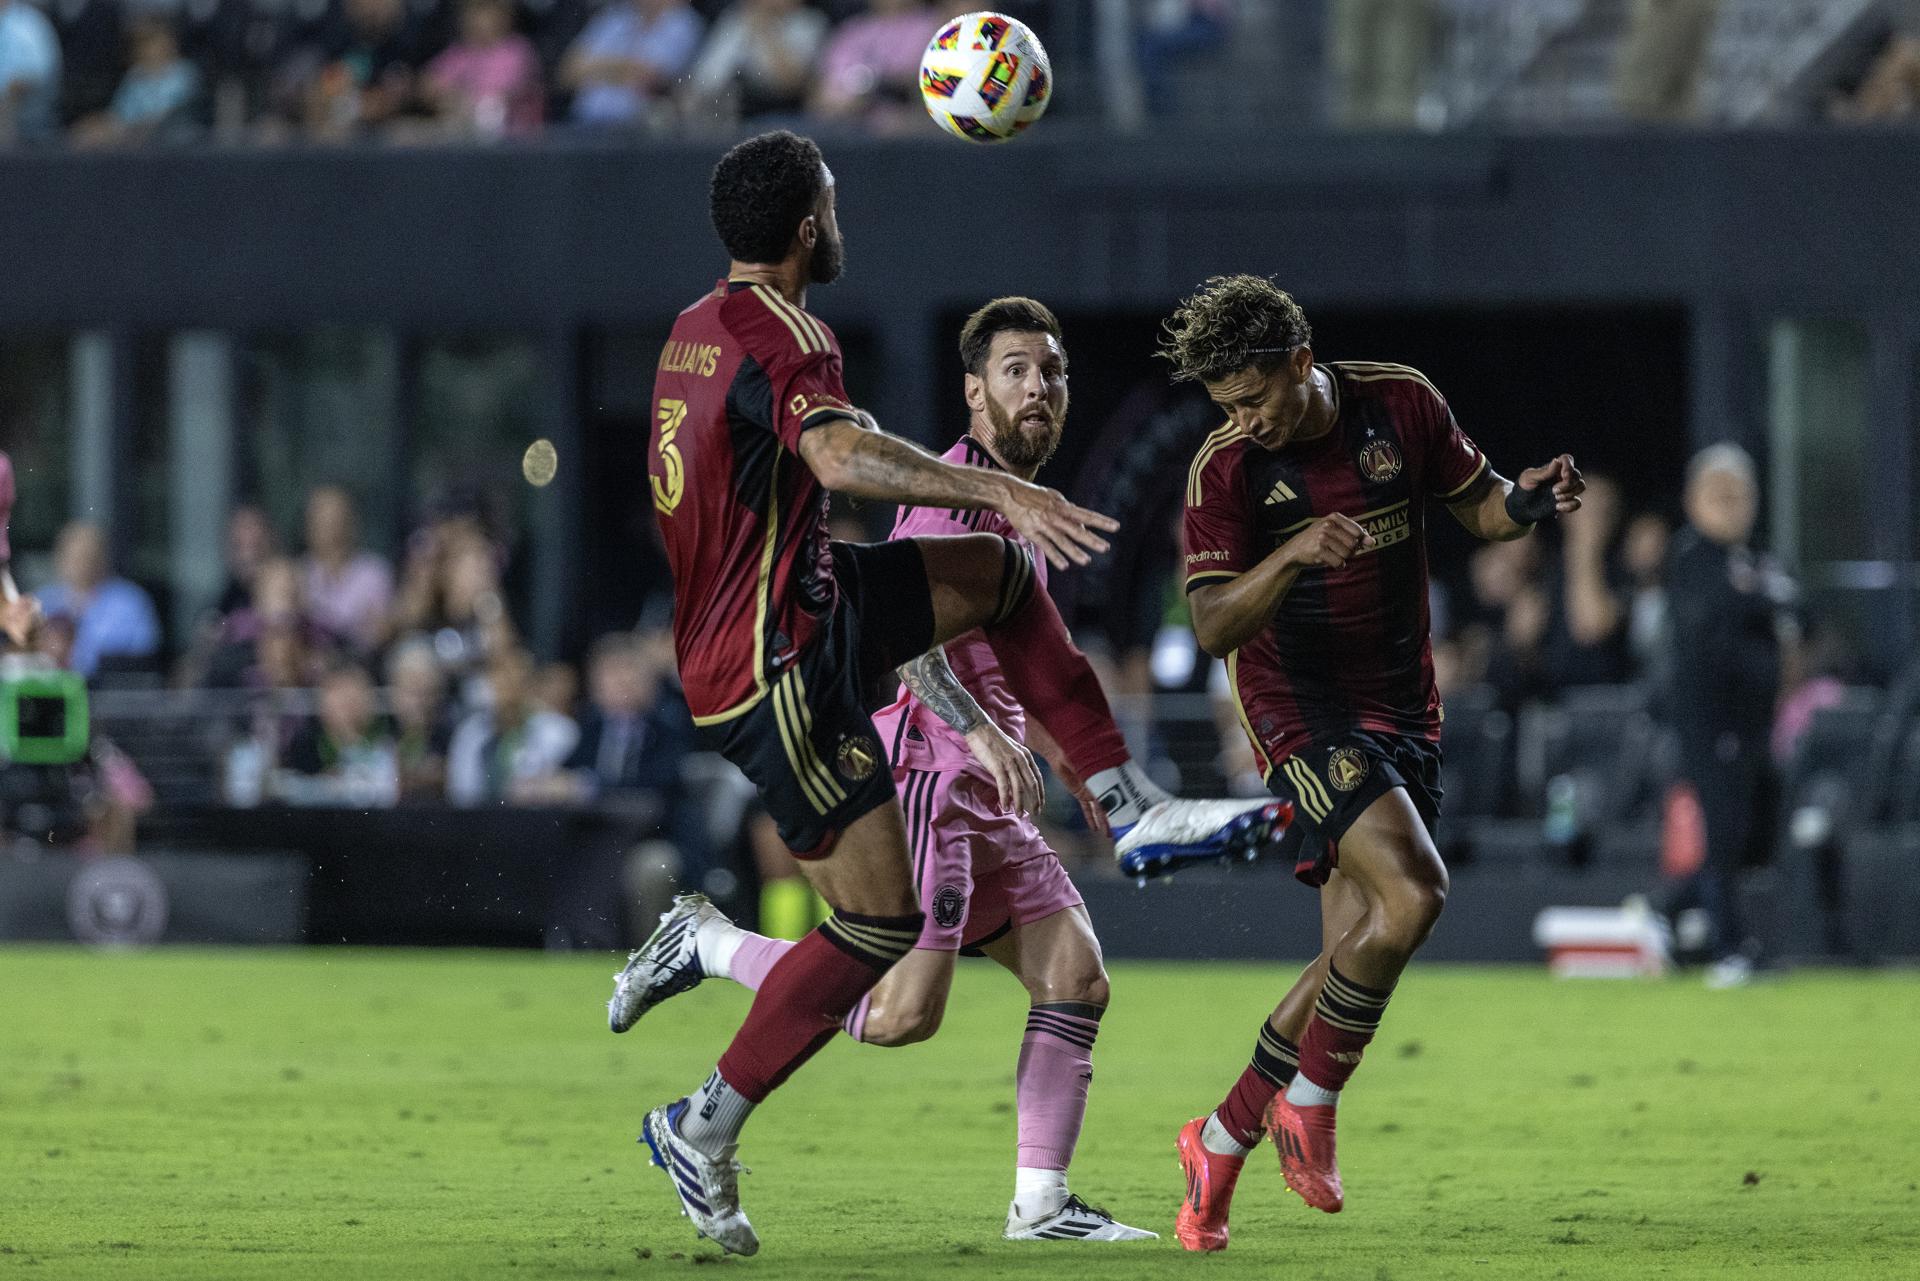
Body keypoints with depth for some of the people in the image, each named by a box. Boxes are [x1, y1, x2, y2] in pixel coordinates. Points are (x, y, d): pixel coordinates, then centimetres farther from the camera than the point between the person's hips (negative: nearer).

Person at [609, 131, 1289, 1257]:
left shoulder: (699, 329, 10)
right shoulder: (783, 338, -20)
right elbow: (842, 456, -41)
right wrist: (1000, 489, -46)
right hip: (772, 666, -10)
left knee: (998, 575, 15)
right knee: (881, 925, -7)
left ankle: (1135, 808, 12)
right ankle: (706, 1129, 1)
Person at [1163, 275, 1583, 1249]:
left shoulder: (1402, 405, -2)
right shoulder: (1225, 468, -12)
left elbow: (1475, 506, 12)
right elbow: (1212, 626, -18)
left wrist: (1526, 502, -11)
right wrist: (1291, 556, -34)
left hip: (1403, 711, 5)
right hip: (1301, 711, -5)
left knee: (1357, 952, 1)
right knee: (1412, 893, -24)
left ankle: (1221, 1143, 14)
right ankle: (1308, 1102, -7)